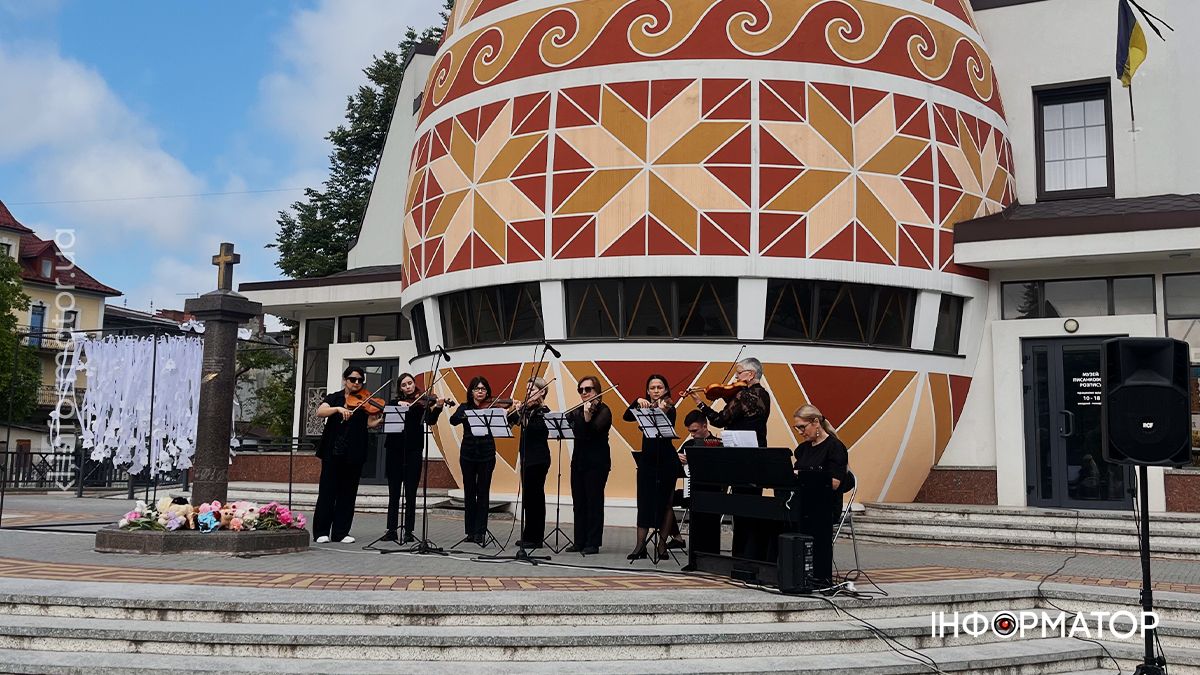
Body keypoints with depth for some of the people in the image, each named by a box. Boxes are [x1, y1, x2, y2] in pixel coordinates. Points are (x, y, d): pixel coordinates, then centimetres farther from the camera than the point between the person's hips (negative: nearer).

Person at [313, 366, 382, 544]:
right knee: (327, 491, -1)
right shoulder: (334, 398, 8)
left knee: (348, 493, 4)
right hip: (333, 452, -1)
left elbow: (370, 423, -2)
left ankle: (341, 532, 10)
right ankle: (321, 531, 6)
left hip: (353, 455, 1)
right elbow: (320, 412, -10)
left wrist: (383, 417, -21)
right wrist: (338, 408, -25)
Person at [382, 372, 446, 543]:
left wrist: (437, 407, -29)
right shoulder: (395, 402, 12)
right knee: (393, 493, 7)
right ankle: (391, 531, 12)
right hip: (394, 450, 3)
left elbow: (430, 421, -12)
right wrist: (399, 405, -20)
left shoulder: (423, 402, 3)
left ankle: (409, 532, 3)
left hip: (413, 451, -3)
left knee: (410, 494, -1)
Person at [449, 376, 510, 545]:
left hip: (486, 455, -2)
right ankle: (471, 531, 16)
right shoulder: (464, 408, 6)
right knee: (469, 492, 7)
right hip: (468, 454, 2)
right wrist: (467, 415, -30)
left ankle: (480, 532, -3)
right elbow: (453, 420, -12)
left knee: (483, 493, -4)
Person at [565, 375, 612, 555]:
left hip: (596, 462, -6)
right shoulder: (577, 410, 14)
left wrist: (587, 414, -31)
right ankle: (580, 541, 14)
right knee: (579, 502, 8)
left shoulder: (603, 410, -6)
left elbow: (594, 430, -20)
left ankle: (593, 543, 1)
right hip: (578, 460, 6)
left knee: (594, 502, -4)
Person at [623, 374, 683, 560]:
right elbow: (626, 417, -4)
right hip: (647, 459, 4)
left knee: (664, 502, 1)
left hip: (666, 461, -4)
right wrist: (637, 401, -17)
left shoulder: (669, 408, -4)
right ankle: (640, 545, 1)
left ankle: (662, 544, 7)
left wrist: (662, 412, -35)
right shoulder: (645, 407, 10)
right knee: (644, 501, 1)